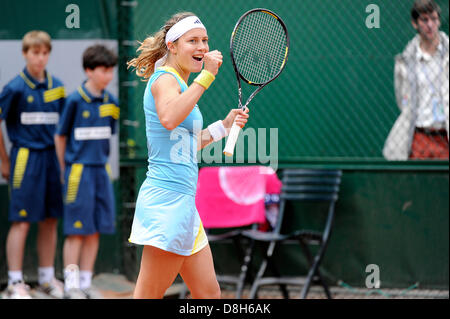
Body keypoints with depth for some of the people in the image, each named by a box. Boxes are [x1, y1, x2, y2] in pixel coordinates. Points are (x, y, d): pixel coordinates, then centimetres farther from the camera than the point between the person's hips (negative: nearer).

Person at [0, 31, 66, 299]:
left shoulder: (56, 86, 7)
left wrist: (62, 158, 14)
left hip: (52, 156, 5)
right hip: (25, 157, -5)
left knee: (51, 220, 9)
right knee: (22, 221, -4)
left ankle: (47, 278, 20)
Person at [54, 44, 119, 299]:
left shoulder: (111, 103, 6)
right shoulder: (75, 101, -9)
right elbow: (60, 137, -2)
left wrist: (100, 160, 11)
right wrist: (66, 169, 2)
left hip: (101, 170, 5)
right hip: (78, 172, -5)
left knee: (95, 231, 7)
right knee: (77, 231, -3)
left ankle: (86, 283, 16)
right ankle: (71, 285, 3)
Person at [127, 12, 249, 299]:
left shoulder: (179, 82, 20)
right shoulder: (165, 78, -9)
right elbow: (169, 119, -33)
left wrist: (224, 126, 18)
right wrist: (207, 75, -28)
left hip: (182, 201, 10)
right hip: (168, 196, -10)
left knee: (209, 293, 10)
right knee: (148, 296, -7)